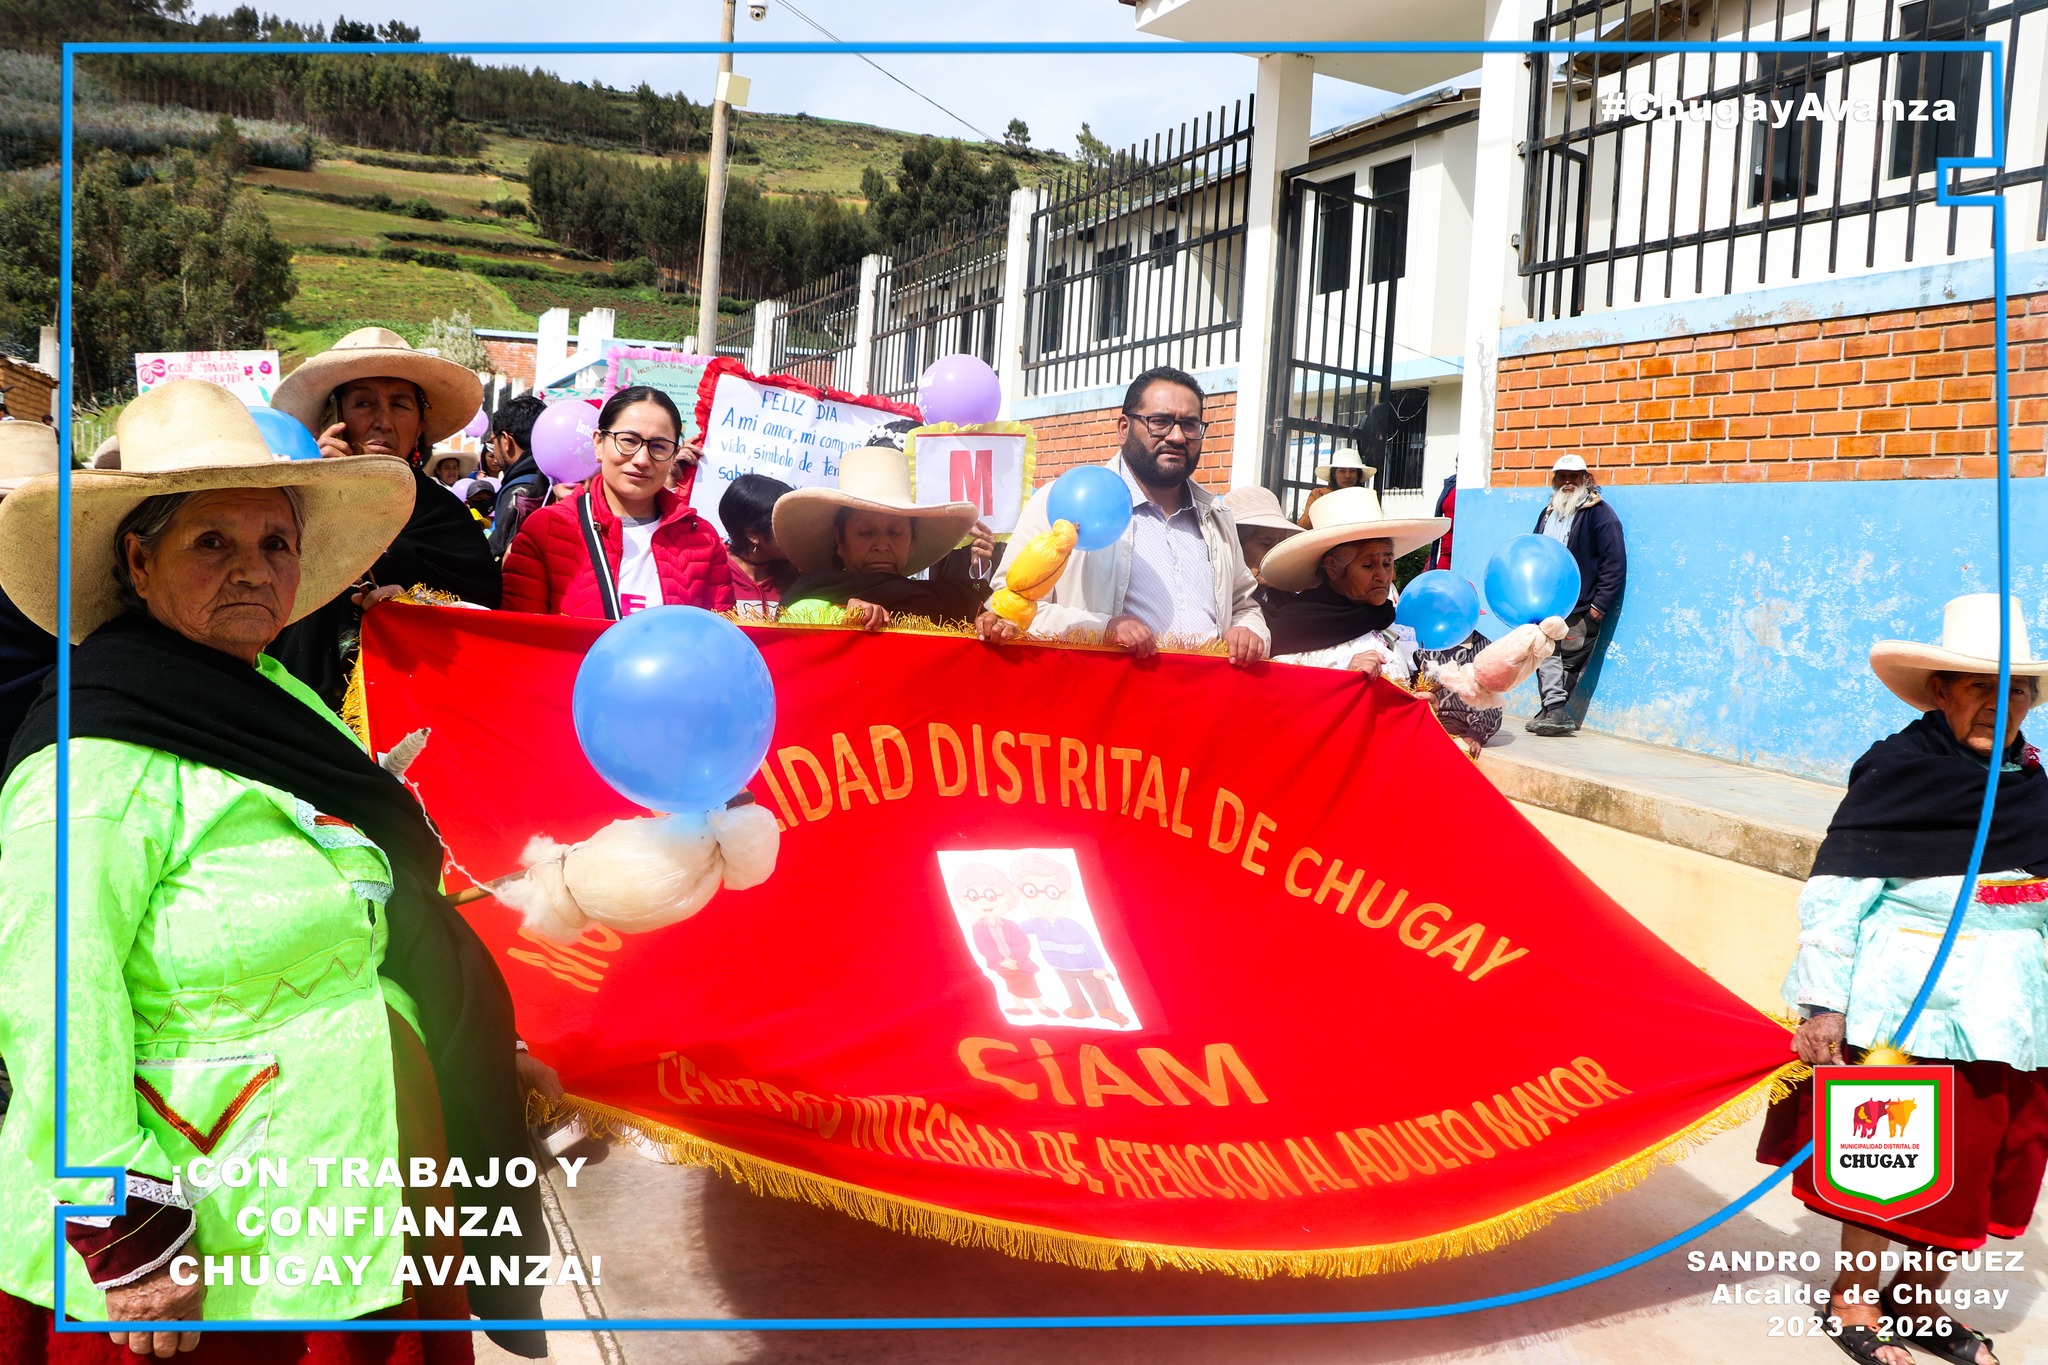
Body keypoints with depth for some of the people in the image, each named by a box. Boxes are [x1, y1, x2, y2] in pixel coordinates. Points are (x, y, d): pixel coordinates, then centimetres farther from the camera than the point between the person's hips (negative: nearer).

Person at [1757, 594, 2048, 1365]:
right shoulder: (1896, 770, -10)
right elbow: (1835, 890, -14)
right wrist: (1823, 1004, -18)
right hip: (1904, 1011, -6)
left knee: (1980, 1163, 13)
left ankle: (1918, 1302, 32)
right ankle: (1851, 1298, 24)